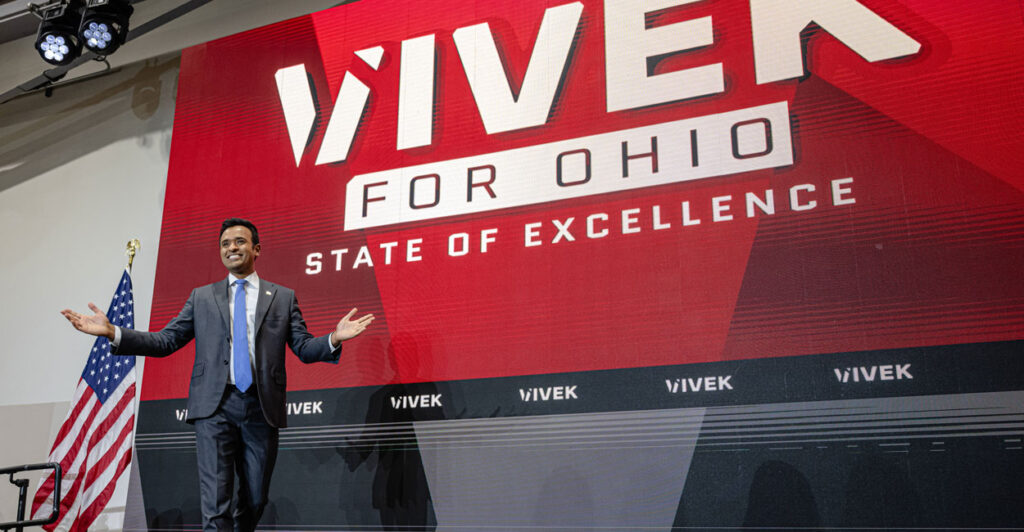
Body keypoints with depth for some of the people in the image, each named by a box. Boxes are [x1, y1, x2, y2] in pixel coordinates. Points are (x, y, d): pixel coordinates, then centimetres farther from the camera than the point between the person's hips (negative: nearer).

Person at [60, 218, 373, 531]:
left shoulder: (283, 297, 12)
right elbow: (165, 341, 10)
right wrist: (112, 333, -3)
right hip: (215, 407, 0)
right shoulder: (202, 297, 15)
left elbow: (304, 349, 6)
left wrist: (333, 339, -16)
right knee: (215, 505, -8)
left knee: (255, 500, 11)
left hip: (262, 408, 1)